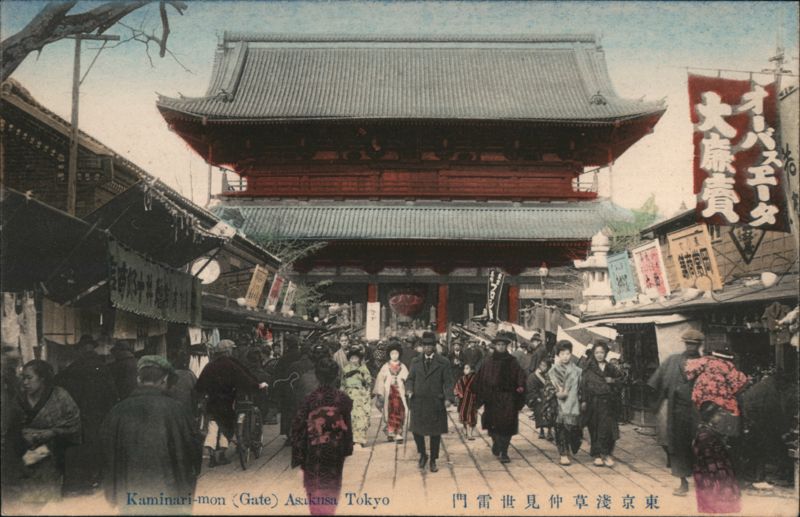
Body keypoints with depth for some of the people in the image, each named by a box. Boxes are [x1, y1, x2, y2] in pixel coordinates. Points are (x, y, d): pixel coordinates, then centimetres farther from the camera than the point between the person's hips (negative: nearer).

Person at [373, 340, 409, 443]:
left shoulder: (403, 367, 9)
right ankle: (390, 432, 4)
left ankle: (398, 434, -6)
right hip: (389, 393, 0)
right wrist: (380, 393, -5)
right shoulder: (385, 367, 6)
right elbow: (380, 379, 2)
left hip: (400, 393, 0)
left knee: (399, 413, -8)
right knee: (390, 412, -4)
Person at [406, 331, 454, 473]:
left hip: (436, 403, -2)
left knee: (435, 433, 5)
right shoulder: (415, 361, 9)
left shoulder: (443, 363, 1)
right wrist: (409, 389, -9)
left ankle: (433, 461, 19)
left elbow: (448, 382, -2)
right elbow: (410, 378, 12)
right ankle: (422, 455, 28)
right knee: (416, 430, 4)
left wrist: (448, 398, -16)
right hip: (418, 402, 2)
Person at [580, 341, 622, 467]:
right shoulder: (588, 368, 1)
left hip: (607, 402, 2)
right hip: (593, 402, -2)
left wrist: (613, 381, 2)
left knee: (608, 427, -6)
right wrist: (583, 401, -10)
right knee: (595, 429, 1)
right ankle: (597, 455, 8)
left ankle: (606, 453, 3)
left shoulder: (610, 368, 10)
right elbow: (583, 385, -2)